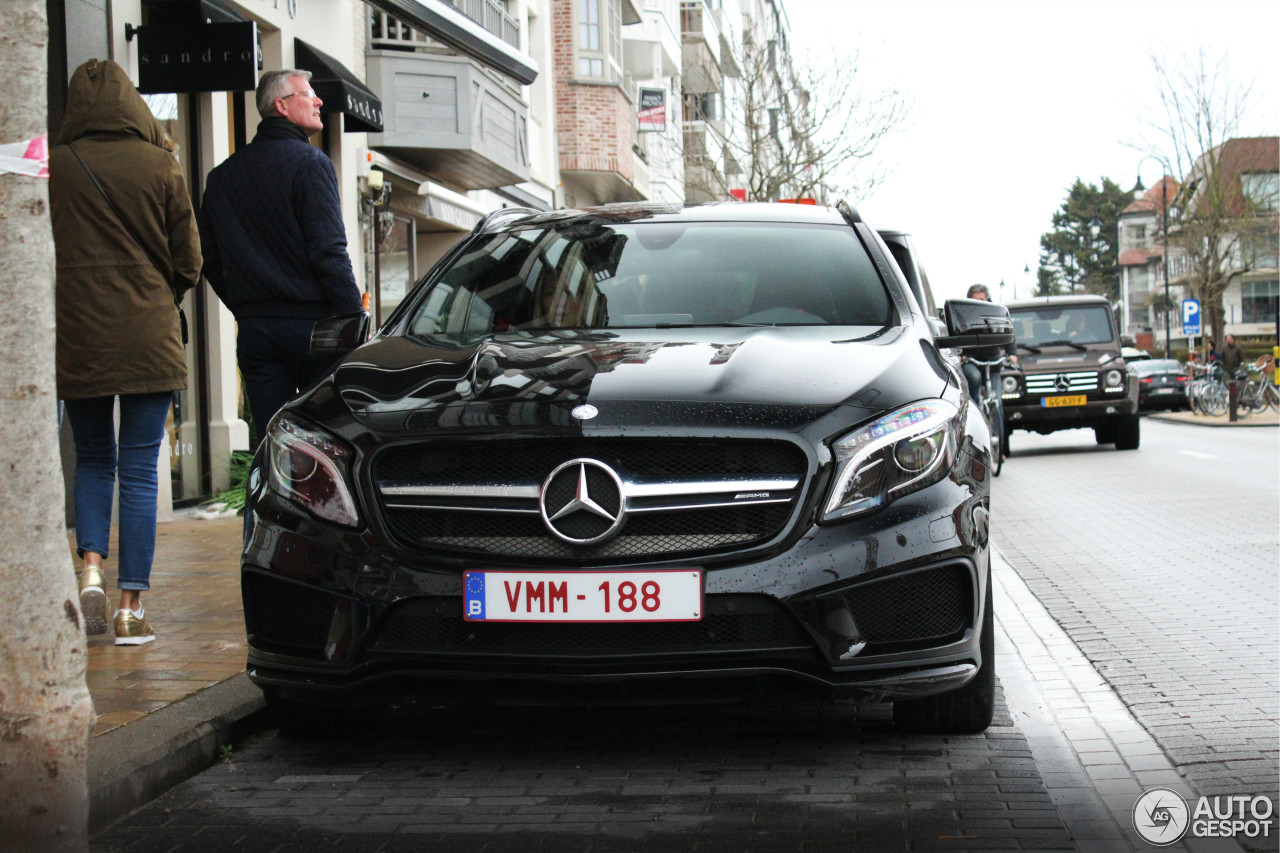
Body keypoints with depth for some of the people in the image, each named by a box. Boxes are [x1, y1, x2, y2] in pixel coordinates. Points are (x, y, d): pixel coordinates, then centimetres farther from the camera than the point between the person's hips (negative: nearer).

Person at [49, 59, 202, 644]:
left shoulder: (54, 169, -3)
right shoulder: (160, 167, -3)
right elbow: (189, 261, 2)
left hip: (76, 338, 1)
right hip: (149, 341, -1)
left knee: (92, 460, 18)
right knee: (139, 469, 4)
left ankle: (91, 568, -1)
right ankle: (131, 607, 4)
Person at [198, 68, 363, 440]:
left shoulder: (222, 175, 13)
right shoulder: (309, 161, -7)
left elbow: (209, 259, 15)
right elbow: (330, 252, -14)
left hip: (253, 331, 6)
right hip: (310, 321, -6)